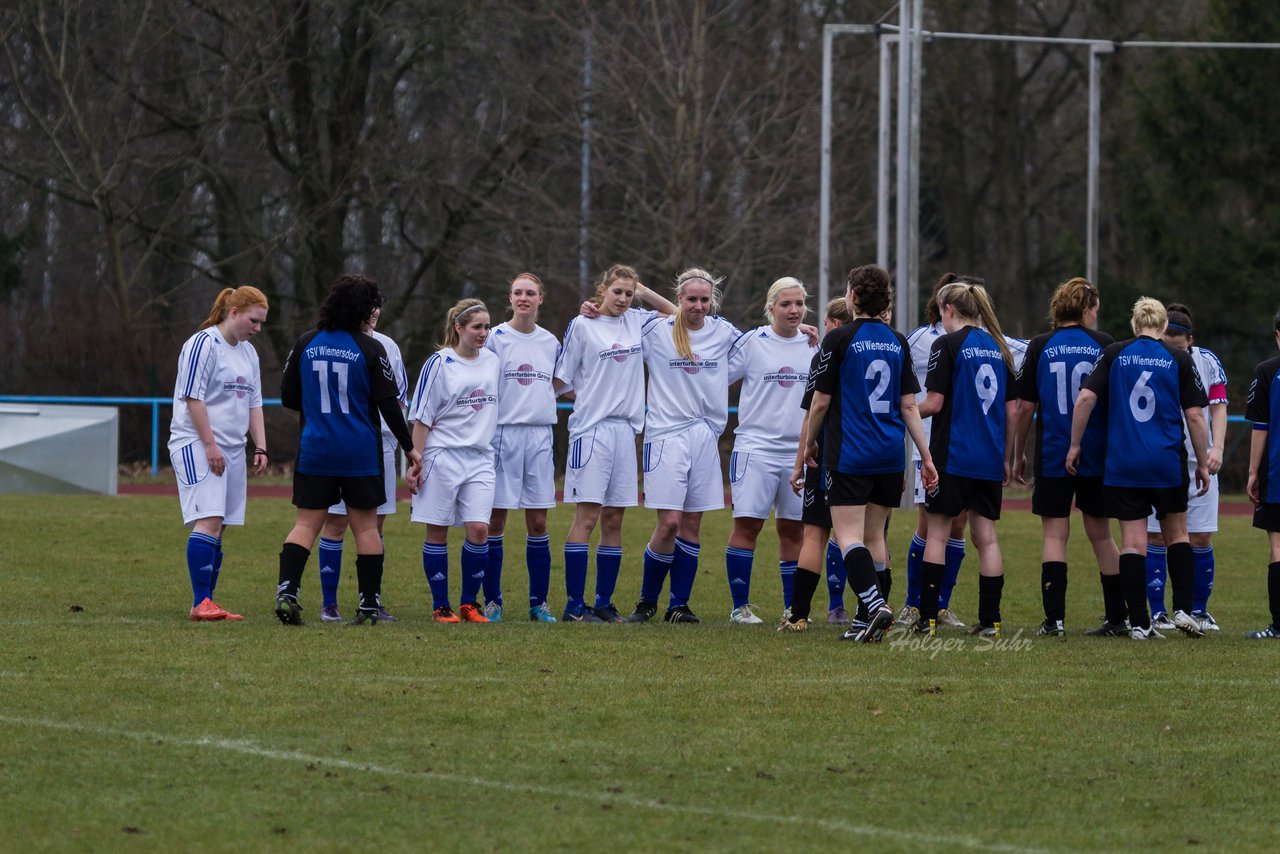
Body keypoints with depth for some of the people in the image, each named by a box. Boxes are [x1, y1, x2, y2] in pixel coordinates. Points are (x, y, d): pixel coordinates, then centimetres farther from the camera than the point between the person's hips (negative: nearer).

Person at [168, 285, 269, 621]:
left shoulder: (248, 353, 18)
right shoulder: (204, 344, -9)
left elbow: (254, 403, 23)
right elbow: (193, 397, -13)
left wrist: (260, 446, 12)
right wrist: (209, 445, -17)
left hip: (231, 450, 8)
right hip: (196, 445, -8)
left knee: (218, 528, 5)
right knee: (208, 521, -17)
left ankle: (208, 603, 7)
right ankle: (200, 603, -19)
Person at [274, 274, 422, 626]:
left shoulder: (306, 344, 1)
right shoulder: (370, 349, -8)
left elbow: (288, 396, 7)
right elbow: (389, 405, -7)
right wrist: (409, 448, 4)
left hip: (314, 452, 2)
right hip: (361, 454, -2)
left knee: (306, 524, 5)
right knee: (365, 526, 7)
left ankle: (286, 590, -14)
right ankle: (370, 605, 9)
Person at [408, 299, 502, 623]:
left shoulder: (493, 361, 9)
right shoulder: (439, 363, -5)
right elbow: (422, 417, -4)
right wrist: (415, 462, -7)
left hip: (480, 459, 4)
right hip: (442, 457, -4)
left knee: (479, 529, -7)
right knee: (437, 532, 1)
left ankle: (469, 603, 7)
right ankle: (441, 606, 9)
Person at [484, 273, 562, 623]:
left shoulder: (551, 342, 12)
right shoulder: (495, 338, 0)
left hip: (540, 435, 3)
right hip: (503, 433, -3)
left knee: (538, 522, 3)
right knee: (496, 518, -2)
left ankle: (539, 603, 8)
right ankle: (492, 602, 4)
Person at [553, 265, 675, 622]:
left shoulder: (637, 322, 11)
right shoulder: (582, 326, -2)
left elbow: (675, 314, 25)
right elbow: (562, 379, 0)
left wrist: (644, 292, 12)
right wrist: (592, 401, -5)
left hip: (625, 429, 5)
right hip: (591, 429, -5)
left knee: (614, 519, 6)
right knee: (587, 516, -9)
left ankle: (604, 603, 11)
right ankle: (574, 604, -7)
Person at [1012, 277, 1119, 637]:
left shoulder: (1040, 347, -1)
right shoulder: (1104, 344, 0)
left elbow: (1025, 407, 0)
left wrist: (1018, 454, 10)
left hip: (1052, 457, -1)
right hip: (1097, 457, 1)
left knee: (1054, 536, 1)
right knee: (1101, 535, 11)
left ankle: (1054, 618, -9)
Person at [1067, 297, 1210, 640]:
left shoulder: (1114, 354, 1)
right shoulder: (1179, 360, -1)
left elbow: (1086, 399, -6)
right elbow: (1195, 416, -2)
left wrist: (1074, 444, 2)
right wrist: (1203, 464, 5)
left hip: (1123, 465, 0)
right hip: (1168, 464, 0)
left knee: (1133, 541, 3)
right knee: (1176, 534, 17)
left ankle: (1138, 622, 1)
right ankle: (1183, 609, 7)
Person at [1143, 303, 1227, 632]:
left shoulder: (1207, 361, 0)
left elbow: (1218, 407, 2)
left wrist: (1217, 448, -11)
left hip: (1199, 464, 1)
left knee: (1201, 539, 1)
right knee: (1156, 538, -2)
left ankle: (1199, 610, 15)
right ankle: (1157, 612, 5)